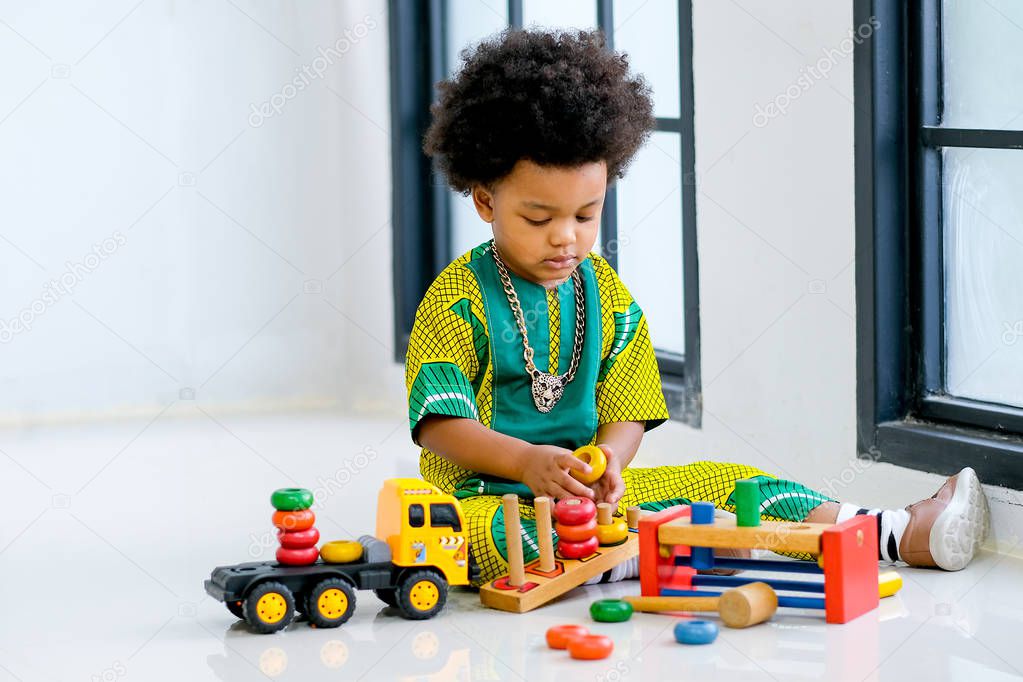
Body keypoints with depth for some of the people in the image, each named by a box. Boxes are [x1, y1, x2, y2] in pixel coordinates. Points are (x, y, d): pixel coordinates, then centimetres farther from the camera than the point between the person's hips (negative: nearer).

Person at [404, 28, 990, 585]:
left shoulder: (607, 294, 9)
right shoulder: (458, 299, -7)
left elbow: (626, 415, 7)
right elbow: (439, 424, -13)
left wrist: (608, 464, -16)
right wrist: (527, 461, -28)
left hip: (590, 488, 6)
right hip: (488, 497, -5)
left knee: (715, 480, -9)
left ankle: (903, 534, -13)